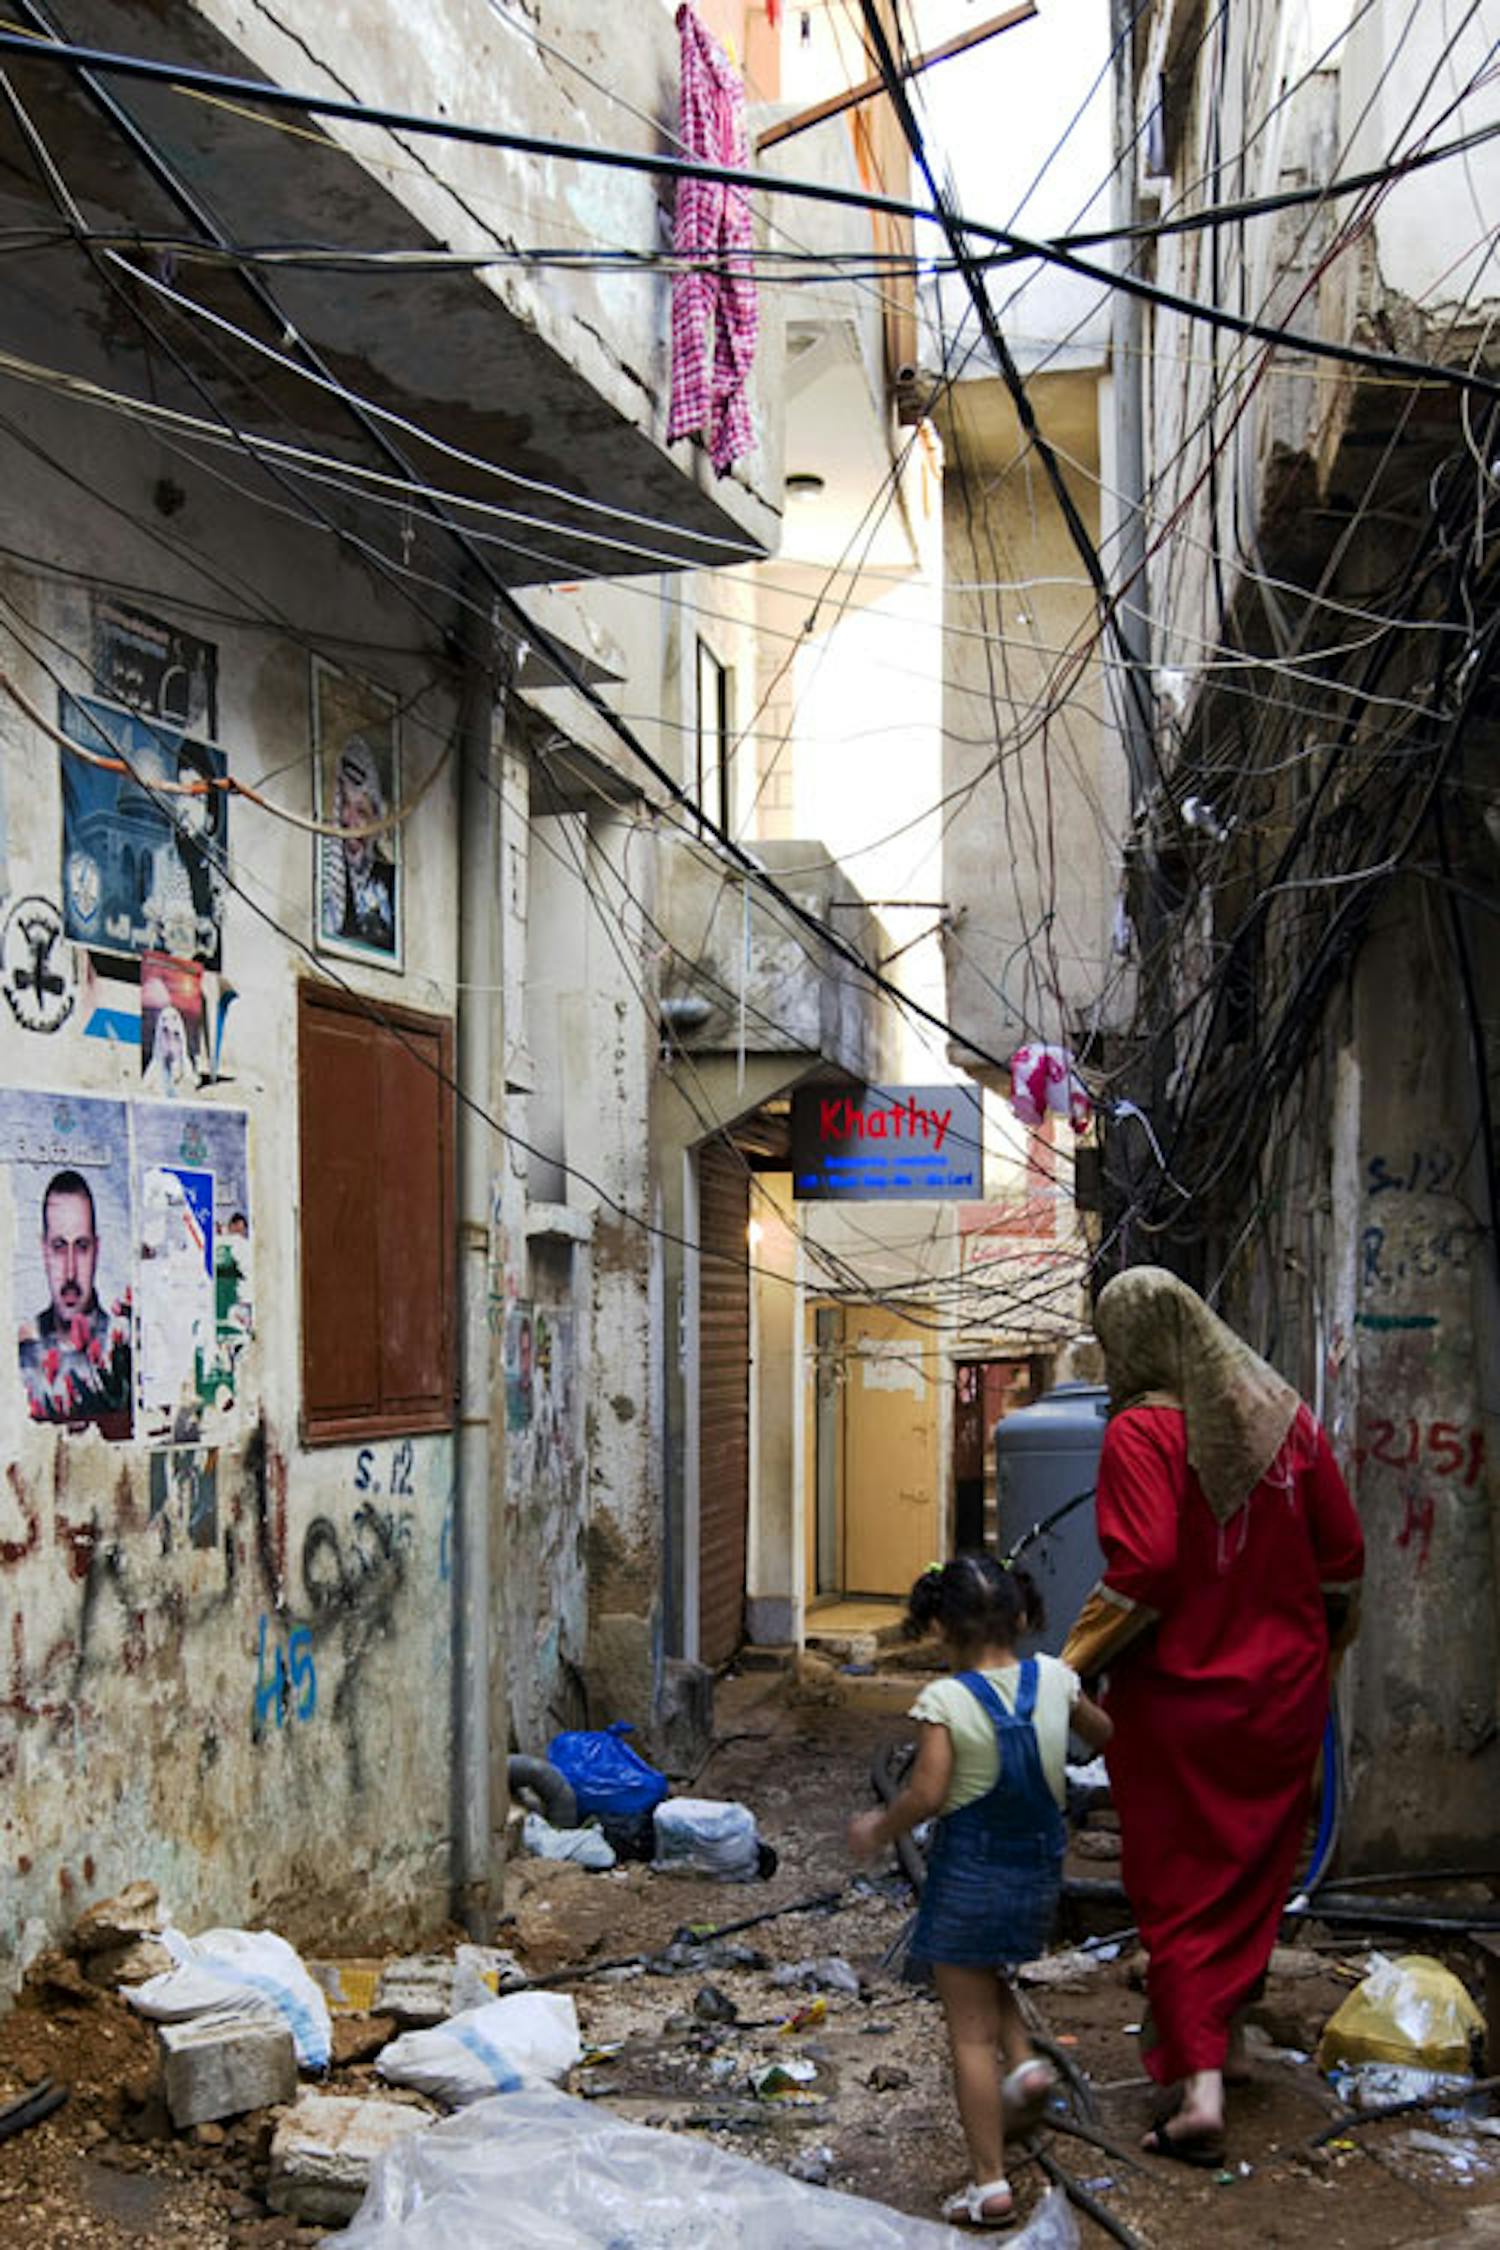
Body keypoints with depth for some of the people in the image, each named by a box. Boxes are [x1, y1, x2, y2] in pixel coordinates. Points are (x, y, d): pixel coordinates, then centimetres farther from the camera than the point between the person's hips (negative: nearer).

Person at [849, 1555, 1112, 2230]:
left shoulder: (946, 1699, -16)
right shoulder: (1054, 1680, -3)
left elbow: (927, 1793, -21)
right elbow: (1105, 1736, 14)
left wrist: (877, 1831, -4)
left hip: (969, 1870, -5)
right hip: (1039, 1869, 5)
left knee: (969, 2032, 5)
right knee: (989, 1979, 31)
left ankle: (989, 2182, 7)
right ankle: (1023, 2062, 7)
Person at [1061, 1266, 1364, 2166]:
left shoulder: (1141, 1432, -17)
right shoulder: (1285, 1415, 0)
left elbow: (1143, 1575, -24)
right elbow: (1344, 1556, 4)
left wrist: (1074, 1668, -14)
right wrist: (1313, 1649, 19)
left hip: (1178, 1695, -5)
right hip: (1283, 1689, 5)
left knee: (1180, 1885, 6)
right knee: (1255, 1868, 21)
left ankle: (1199, 2083, -2)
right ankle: (1222, 2032, 34)